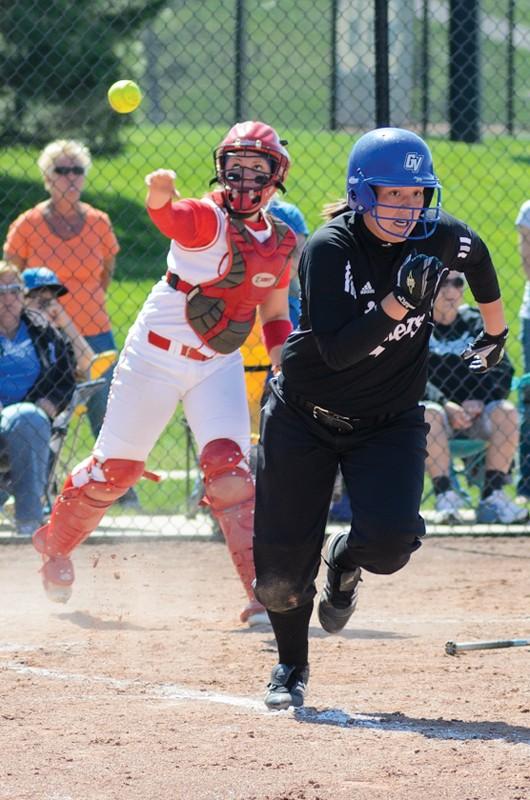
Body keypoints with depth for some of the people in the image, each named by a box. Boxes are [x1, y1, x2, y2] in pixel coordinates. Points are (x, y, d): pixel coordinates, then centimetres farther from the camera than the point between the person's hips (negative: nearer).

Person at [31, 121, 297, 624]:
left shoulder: (280, 242, 1)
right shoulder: (207, 219, -18)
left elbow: (274, 314, 14)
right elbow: (170, 218, -42)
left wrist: (284, 364, -4)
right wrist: (160, 197, -66)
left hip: (220, 363, 4)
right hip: (157, 353, -4)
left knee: (228, 466, -15)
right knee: (116, 467, 6)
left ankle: (262, 591, -15)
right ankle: (55, 542, 33)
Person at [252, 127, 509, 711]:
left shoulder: (439, 237, -9)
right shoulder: (329, 250, -21)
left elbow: (478, 259, 16)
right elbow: (336, 350, -30)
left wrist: (495, 331, 28)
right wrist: (401, 301, -39)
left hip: (390, 421, 2)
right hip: (305, 417, -2)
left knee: (389, 541, -22)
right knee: (280, 566, -3)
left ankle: (345, 562, 17)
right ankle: (291, 667, 28)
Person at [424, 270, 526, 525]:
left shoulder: (477, 322, 8)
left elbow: (503, 370, 2)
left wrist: (479, 401, -17)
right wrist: (445, 405, -25)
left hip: (477, 412, 2)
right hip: (439, 407, -2)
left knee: (506, 411, -27)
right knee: (428, 414, -35)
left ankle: (493, 496, -25)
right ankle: (445, 496, -32)